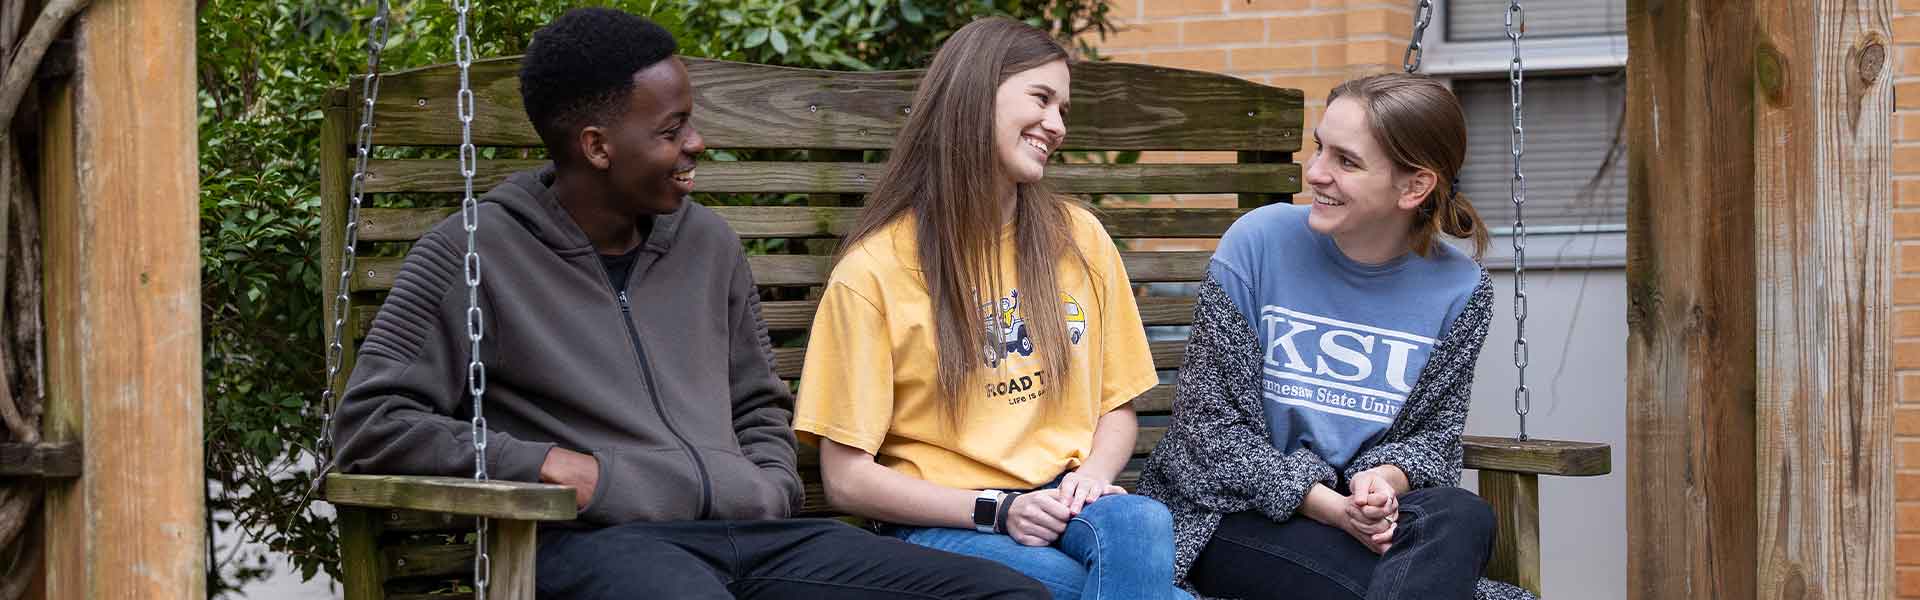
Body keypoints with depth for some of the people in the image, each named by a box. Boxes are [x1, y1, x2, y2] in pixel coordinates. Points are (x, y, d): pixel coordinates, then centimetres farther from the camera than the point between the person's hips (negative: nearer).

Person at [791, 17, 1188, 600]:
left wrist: (1092, 476, -5)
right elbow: (846, 479, -4)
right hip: (939, 524, -5)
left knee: (1140, 523, -34)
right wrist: (997, 508, -15)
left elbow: (1117, 406, 19)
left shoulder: (1079, 240, 10)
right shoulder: (875, 269, -2)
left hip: (1064, 507, 5)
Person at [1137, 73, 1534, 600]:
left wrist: (1382, 478, -18)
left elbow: (1435, 432, 7)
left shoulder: (1460, 290, 0)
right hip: (1233, 513, -4)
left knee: (1463, 519, -31)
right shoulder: (1257, 243, -8)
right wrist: (1326, 505, -20)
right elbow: (1209, 419, -8)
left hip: (1358, 512, 4)